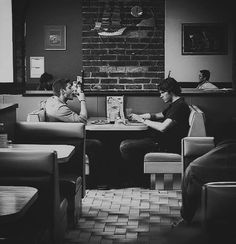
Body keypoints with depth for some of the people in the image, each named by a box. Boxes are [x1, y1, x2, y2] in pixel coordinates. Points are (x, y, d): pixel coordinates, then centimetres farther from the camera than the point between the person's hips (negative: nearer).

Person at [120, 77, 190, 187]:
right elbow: (159, 115, 27)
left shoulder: (180, 106, -17)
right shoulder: (175, 105, 17)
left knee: (125, 147, -15)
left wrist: (144, 120, -12)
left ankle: (142, 181, -4)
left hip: (168, 146, -11)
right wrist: (138, 116, 13)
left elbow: (163, 127, -25)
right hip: (162, 140, 11)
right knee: (125, 143, 12)